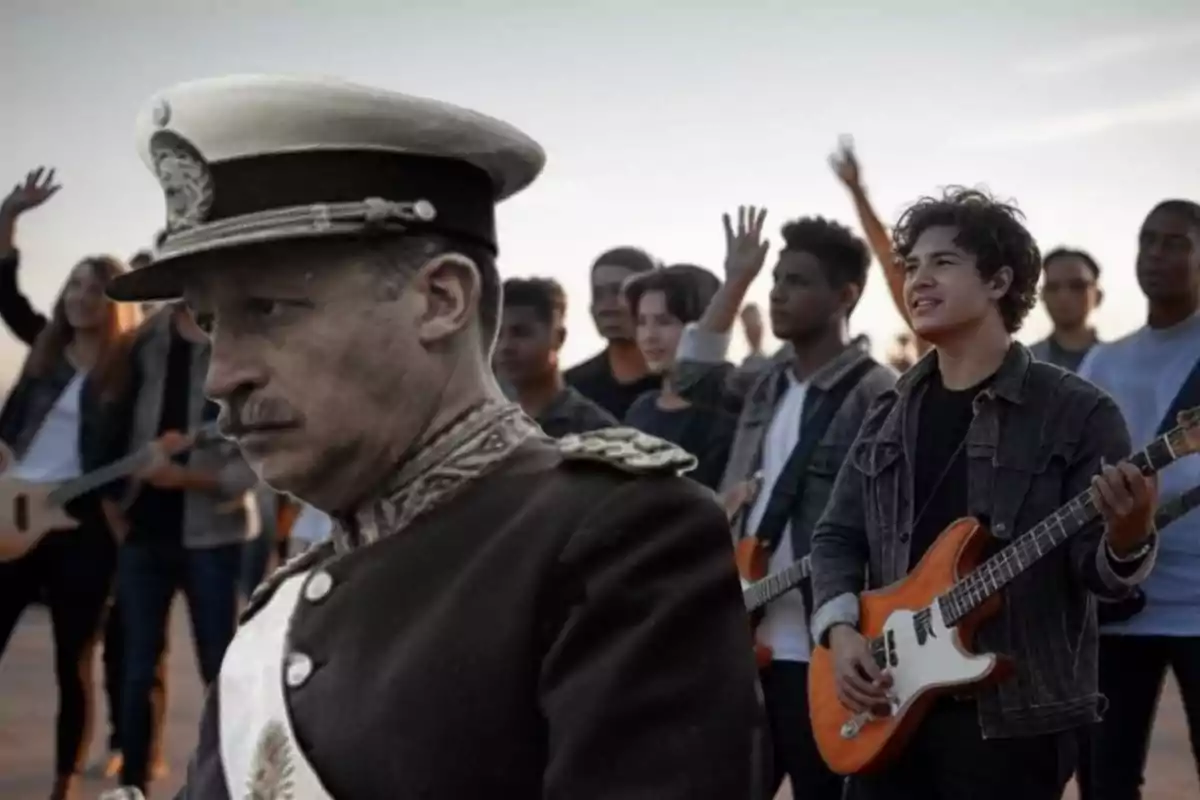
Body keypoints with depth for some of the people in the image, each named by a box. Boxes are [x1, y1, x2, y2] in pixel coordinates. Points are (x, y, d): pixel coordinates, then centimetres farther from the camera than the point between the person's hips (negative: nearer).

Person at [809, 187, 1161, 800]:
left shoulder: (1075, 412, -4)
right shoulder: (889, 415, 12)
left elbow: (1096, 567, -8)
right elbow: (837, 536, 15)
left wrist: (1127, 538, -31)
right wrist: (840, 629, -2)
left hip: (1015, 714, -5)